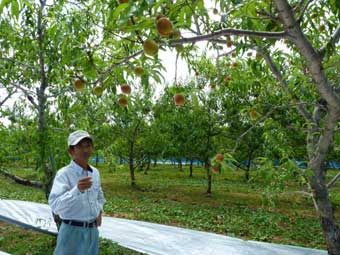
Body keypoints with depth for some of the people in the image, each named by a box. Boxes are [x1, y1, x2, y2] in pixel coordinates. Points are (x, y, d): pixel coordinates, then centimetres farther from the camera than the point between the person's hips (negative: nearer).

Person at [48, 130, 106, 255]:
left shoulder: (95, 173, 5)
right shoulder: (64, 174, -15)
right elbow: (55, 206, -25)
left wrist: (99, 212, 7)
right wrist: (77, 190, -37)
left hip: (92, 231, 6)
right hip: (72, 231, -6)